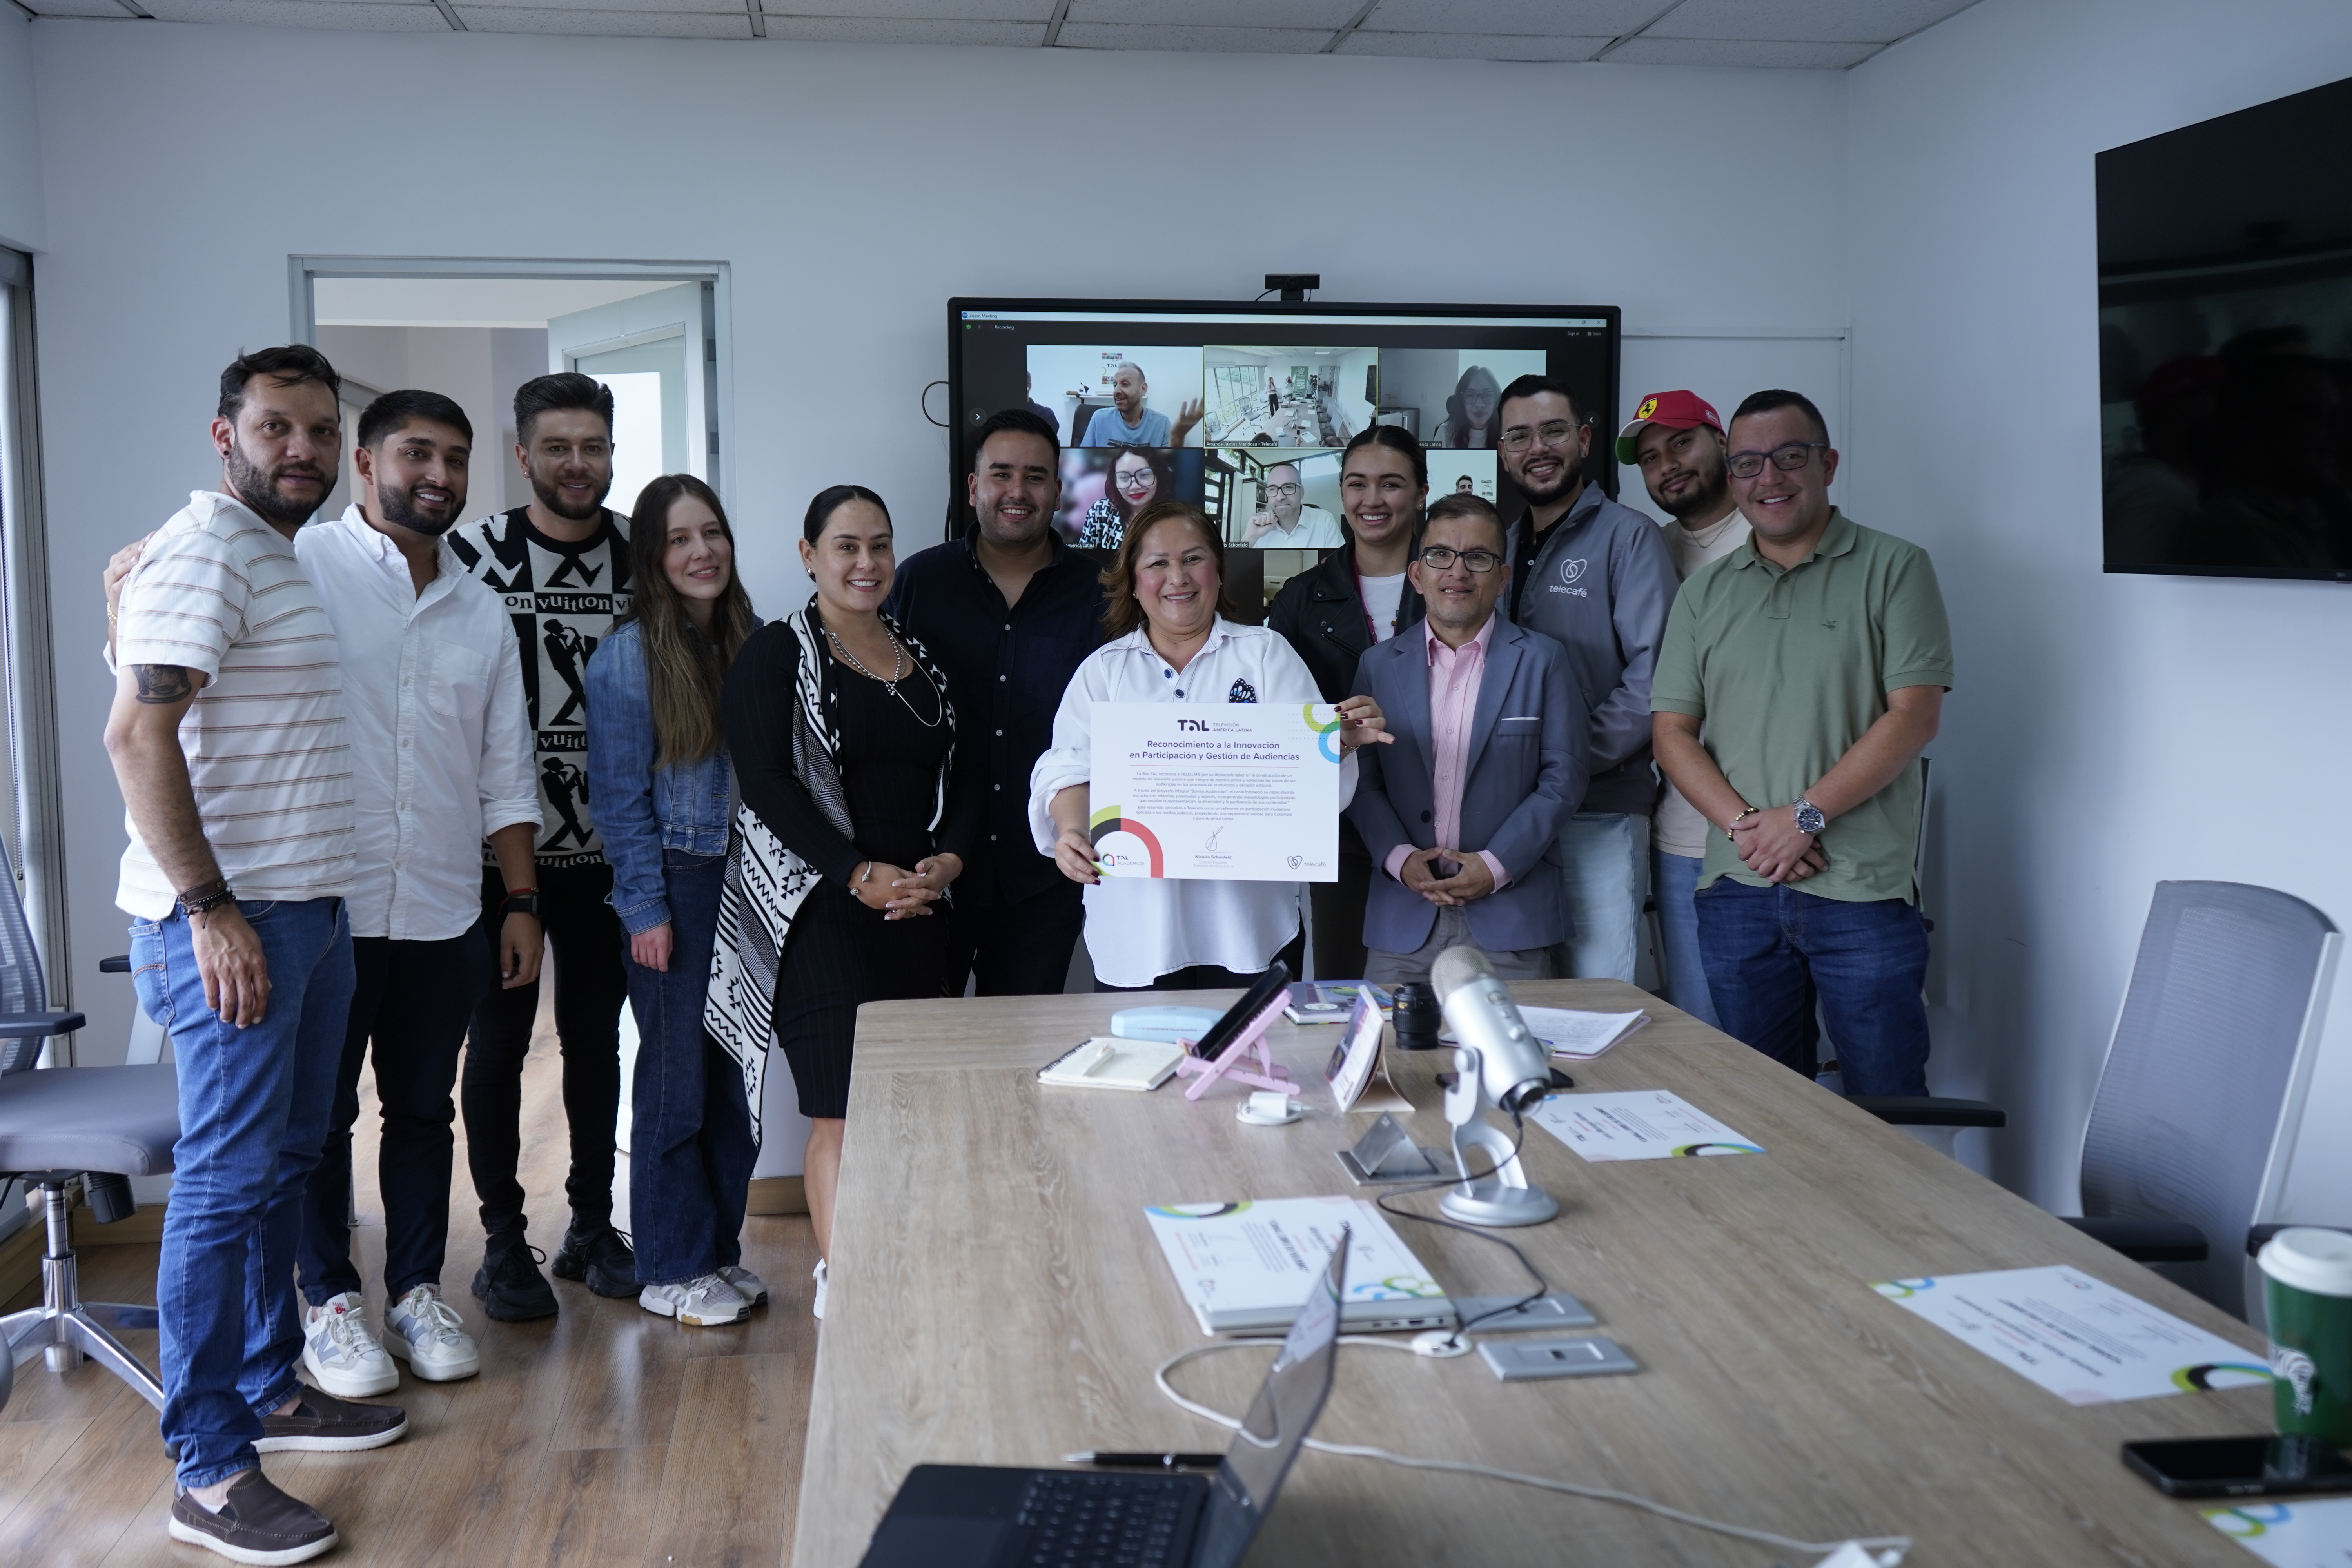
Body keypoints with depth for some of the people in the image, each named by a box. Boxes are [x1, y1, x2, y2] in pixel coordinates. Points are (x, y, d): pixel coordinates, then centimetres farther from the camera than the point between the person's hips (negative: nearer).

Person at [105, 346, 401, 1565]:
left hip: (309, 908, 10)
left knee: (286, 1159, 17)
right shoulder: (205, 552, -12)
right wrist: (208, 905, -25)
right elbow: (137, 734, -22)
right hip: (228, 917, -10)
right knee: (228, 1179, -6)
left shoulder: (290, 557, 18)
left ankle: (270, 1388, 30)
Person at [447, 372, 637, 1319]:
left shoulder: (643, 556, 4)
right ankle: (503, 1240, 16)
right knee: (499, 1040, 5)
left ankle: (592, 1225, 24)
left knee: (597, 1036, 12)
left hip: (608, 846, 3)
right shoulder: (474, 553, -5)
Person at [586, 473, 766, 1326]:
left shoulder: (750, 641, 9)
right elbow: (620, 796, -8)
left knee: (736, 1071, 10)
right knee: (676, 1074, 2)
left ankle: (721, 1248, 22)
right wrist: (647, 909, -11)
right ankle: (670, 1270, 13)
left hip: (746, 881, 5)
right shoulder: (626, 657, -7)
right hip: (678, 882, -5)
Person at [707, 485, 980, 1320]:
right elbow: (766, 782, -9)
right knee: (845, 1111, -7)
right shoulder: (777, 654, 0)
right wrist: (860, 874, -16)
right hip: (820, 908, -5)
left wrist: (948, 859, -4)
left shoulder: (925, 657, 16)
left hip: (920, 908, 5)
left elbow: (966, 775, 16)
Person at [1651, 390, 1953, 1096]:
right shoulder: (1705, 594, 14)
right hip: (1737, 889, 4)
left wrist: (1805, 814, -13)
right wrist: (1745, 824, -7)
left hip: (1862, 888, -3)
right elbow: (1673, 732, 9)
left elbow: (1914, 717, -6)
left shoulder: (1894, 569, 3)